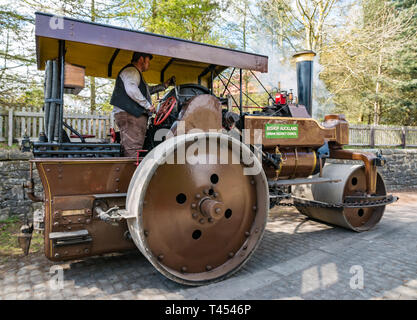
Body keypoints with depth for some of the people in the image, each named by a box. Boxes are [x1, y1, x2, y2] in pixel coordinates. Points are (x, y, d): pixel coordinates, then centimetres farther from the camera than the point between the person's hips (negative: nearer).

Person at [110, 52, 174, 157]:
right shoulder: (131, 70, -4)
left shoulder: (136, 73, 30)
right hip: (129, 115, -11)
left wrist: (165, 85, 36)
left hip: (136, 115, 11)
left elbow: (148, 90, 42)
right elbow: (132, 90, -22)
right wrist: (148, 105, -16)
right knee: (133, 149, -16)